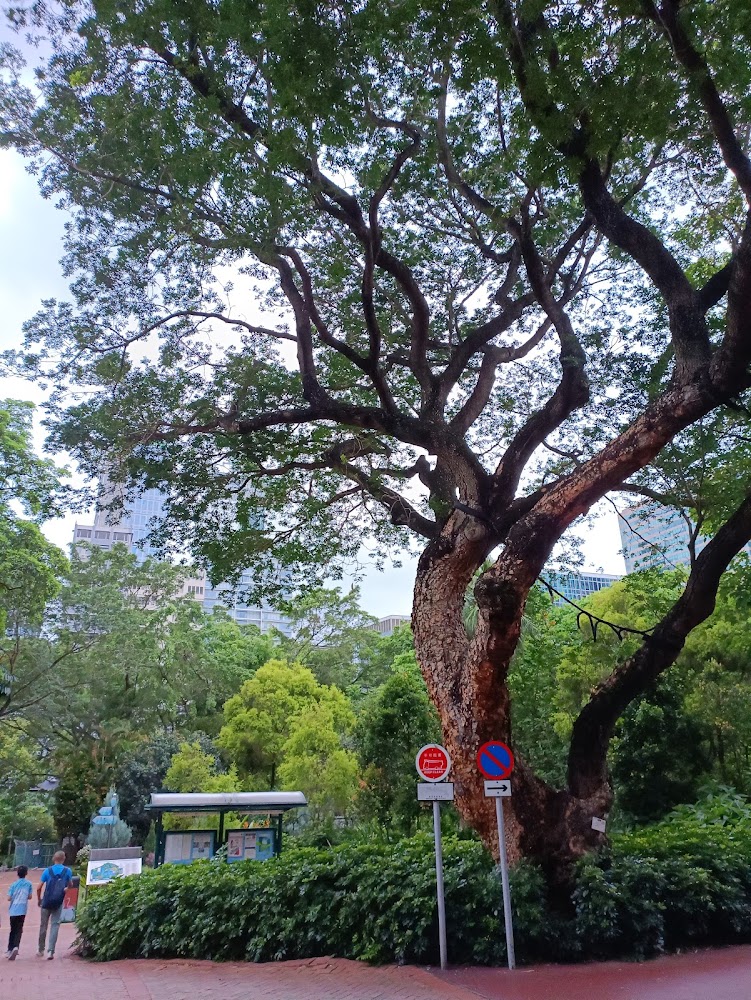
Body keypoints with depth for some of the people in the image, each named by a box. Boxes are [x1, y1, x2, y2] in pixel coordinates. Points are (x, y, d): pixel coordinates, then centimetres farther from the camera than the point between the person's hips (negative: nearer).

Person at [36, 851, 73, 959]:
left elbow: (39, 887, -6)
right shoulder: (67, 871, -3)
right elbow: (69, 885, 8)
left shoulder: (47, 871, -5)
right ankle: (51, 951, -5)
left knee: (43, 925, 14)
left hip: (46, 902, 1)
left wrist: (39, 899, 9)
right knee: (55, 925, 3)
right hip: (58, 903, -1)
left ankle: (41, 950, 26)